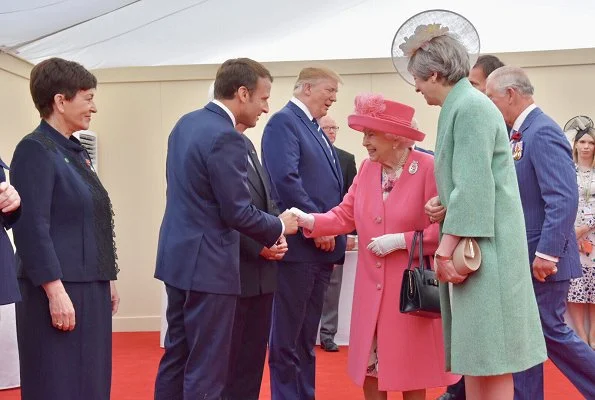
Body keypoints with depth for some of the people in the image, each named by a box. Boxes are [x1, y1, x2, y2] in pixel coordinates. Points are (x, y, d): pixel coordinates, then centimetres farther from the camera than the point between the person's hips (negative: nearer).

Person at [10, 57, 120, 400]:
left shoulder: (76, 151, 15)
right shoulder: (35, 150, -12)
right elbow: (33, 228, -19)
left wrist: (107, 279, 18)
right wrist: (55, 291, -21)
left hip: (90, 288, 9)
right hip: (60, 289, -9)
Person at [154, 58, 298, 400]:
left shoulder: (186, 123, 10)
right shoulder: (225, 137, -19)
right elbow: (238, 213, -19)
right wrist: (279, 227, -1)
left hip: (179, 256, 9)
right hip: (207, 263, -9)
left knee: (177, 355, 17)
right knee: (207, 367, 1)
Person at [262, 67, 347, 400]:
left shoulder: (317, 131, 20)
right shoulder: (284, 122, -8)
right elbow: (286, 179, -21)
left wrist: (334, 231, 7)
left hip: (321, 247, 9)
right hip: (299, 245, -9)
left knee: (306, 337, 15)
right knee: (287, 338, 0)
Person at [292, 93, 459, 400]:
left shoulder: (429, 168, -13)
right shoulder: (367, 169, 5)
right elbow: (345, 215, 3)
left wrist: (400, 240, -19)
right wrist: (310, 220, -13)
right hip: (372, 287, 5)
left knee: (410, 368, 8)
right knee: (369, 365, 11)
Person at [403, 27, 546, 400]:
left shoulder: (470, 107, -14)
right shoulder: (463, 106, 15)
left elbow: (474, 186, -20)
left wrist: (448, 246, -20)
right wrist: (445, 206, 12)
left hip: (482, 248, -10)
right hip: (471, 247, 10)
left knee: (490, 357, -4)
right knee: (476, 354, 12)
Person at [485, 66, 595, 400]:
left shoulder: (543, 132, -17)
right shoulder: (521, 134, 12)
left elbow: (564, 198, -24)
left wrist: (547, 253, -25)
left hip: (543, 258, -9)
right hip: (523, 259, 9)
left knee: (550, 331, 0)